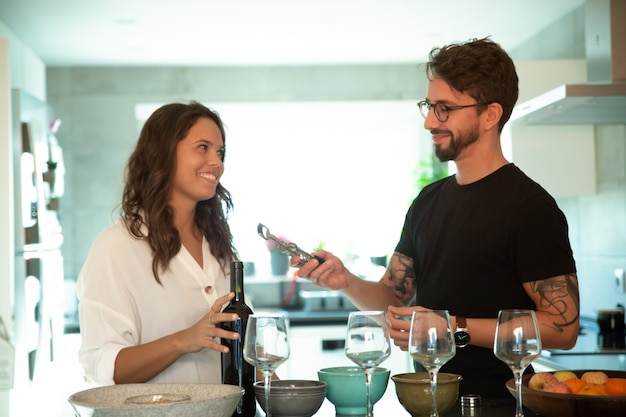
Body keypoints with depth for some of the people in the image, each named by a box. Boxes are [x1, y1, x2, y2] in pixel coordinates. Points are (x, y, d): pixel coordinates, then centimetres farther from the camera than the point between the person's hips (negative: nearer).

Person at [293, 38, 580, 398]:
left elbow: (563, 326, -14)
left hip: (494, 401, -6)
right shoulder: (427, 202, 13)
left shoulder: (530, 206, -10)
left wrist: (456, 328, -18)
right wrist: (347, 282, -4)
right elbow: (394, 298, 15)